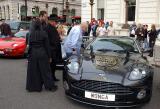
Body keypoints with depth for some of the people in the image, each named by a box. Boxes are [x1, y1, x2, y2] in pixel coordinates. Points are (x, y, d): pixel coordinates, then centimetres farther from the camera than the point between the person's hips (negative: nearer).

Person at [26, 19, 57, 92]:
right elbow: (47, 46, -5)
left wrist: (29, 54, 8)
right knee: (45, 70, 7)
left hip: (33, 54, 2)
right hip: (42, 53, -1)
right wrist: (49, 56, 1)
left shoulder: (31, 34, -3)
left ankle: (33, 86, 20)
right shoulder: (43, 33, -8)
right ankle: (50, 86, 15)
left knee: (33, 71, 11)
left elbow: (29, 45, -1)